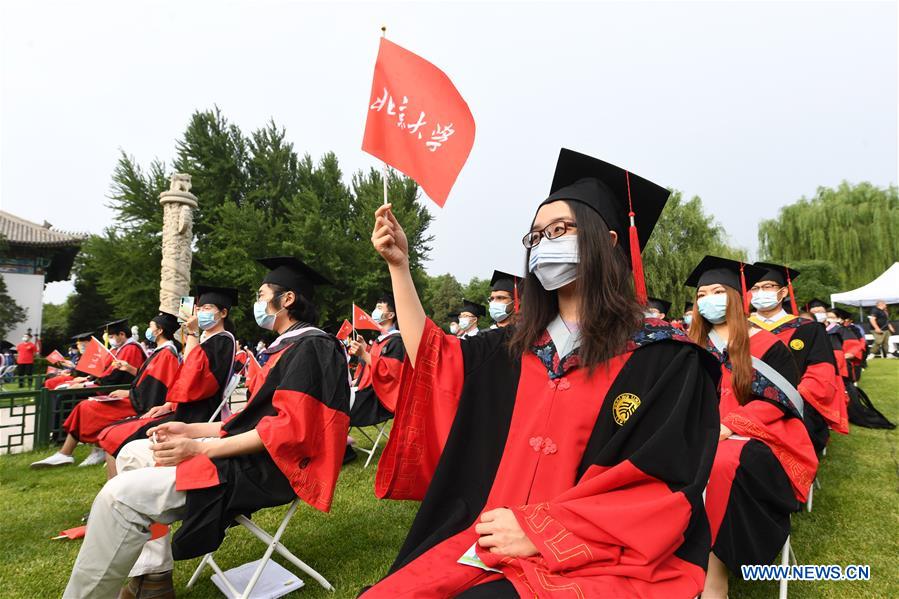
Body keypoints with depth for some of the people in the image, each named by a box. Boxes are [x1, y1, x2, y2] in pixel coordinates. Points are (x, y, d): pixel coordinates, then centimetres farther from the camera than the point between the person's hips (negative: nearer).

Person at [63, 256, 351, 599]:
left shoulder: (311, 347, -15)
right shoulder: (289, 346, 18)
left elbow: (288, 428, -24)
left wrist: (199, 448, -20)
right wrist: (191, 430, 7)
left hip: (265, 468, -11)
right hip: (252, 454, 11)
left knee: (121, 495, -18)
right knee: (134, 455, 12)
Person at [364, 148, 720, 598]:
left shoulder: (664, 357, -4)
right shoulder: (518, 346, 11)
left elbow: (663, 486, -11)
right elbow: (432, 361, 18)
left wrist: (541, 530, -18)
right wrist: (399, 264, 12)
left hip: (603, 561, -4)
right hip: (495, 545, 5)